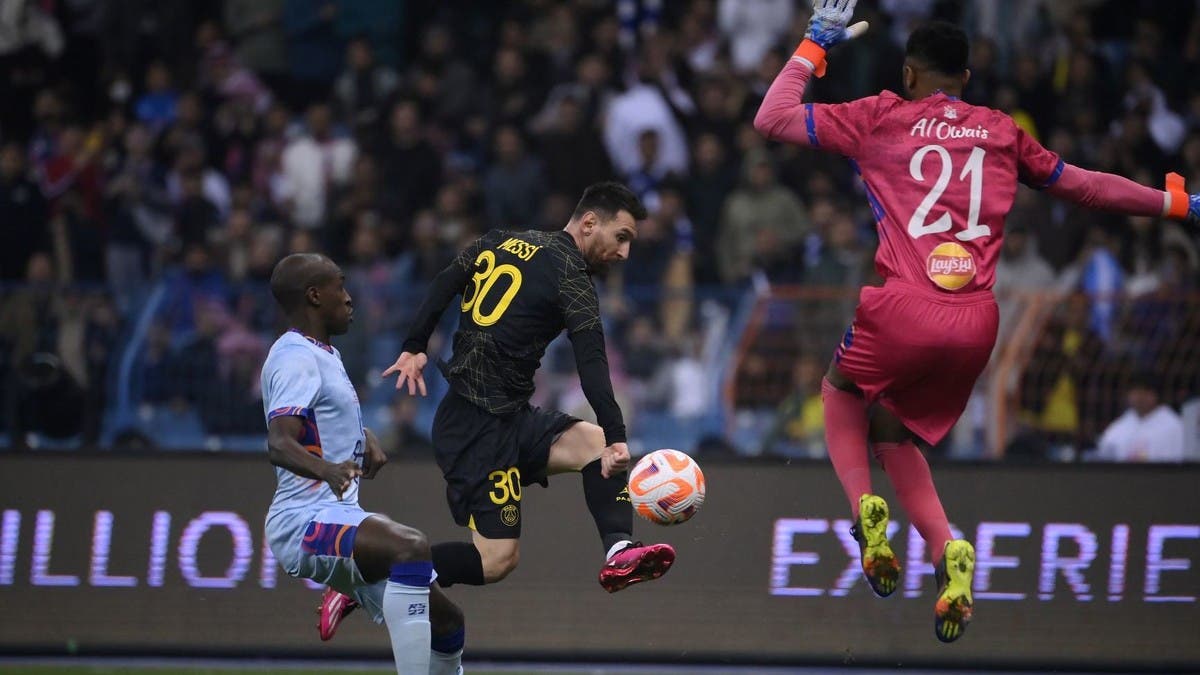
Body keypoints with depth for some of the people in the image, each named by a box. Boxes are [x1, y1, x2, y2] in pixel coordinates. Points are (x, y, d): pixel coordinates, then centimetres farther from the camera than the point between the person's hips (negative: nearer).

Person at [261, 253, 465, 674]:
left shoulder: (324, 354, 18)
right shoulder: (298, 359, -13)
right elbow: (279, 443, -29)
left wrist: (365, 439, 23)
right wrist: (326, 469, -48)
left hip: (340, 517, 11)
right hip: (305, 524, -11)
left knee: (447, 623, 8)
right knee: (411, 547, -37)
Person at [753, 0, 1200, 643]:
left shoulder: (880, 117, 7)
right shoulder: (1001, 132, 15)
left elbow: (771, 119, 9)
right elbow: (1082, 185, 26)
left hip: (903, 312, -3)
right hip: (975, 325, 3)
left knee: (842, 391, 29)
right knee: (894, 434, 24)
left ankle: (865, 510, 1)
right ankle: (948, 553, -1)